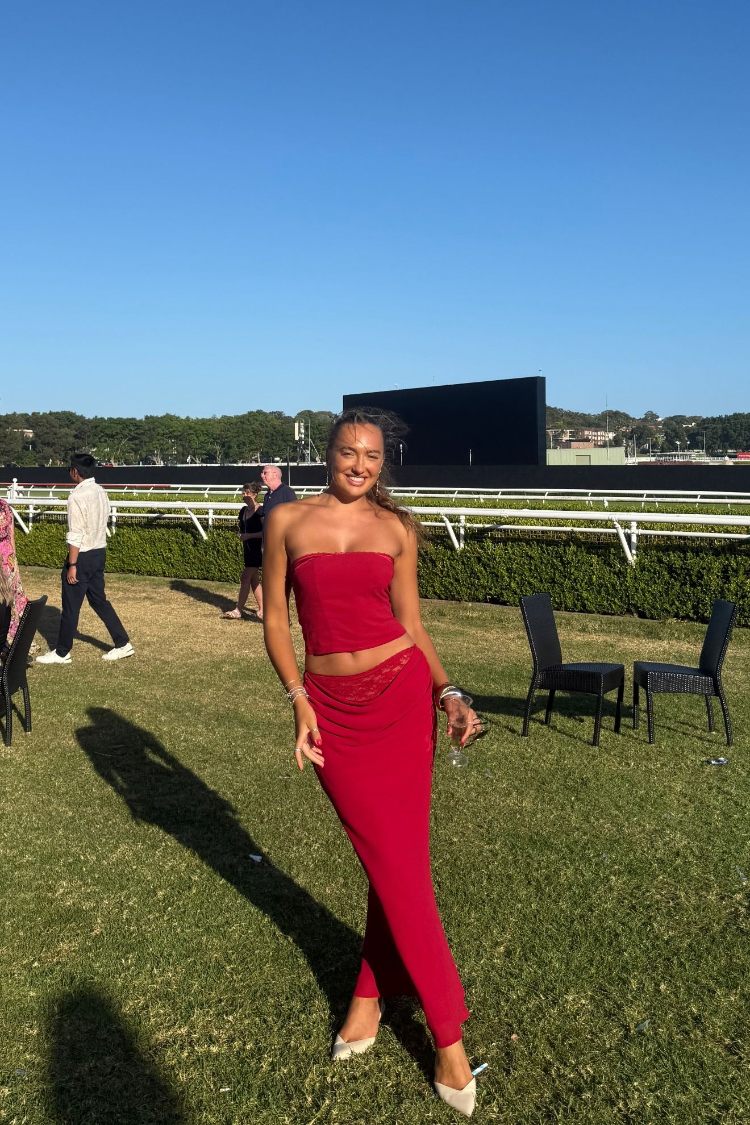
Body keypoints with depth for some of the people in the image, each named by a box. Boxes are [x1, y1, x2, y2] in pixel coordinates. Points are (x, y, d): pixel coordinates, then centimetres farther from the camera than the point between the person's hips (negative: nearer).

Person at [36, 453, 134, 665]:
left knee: (70, 605, 4)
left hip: (83, 555, -8)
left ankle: (61, 653, 15)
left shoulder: (77, 496, -18)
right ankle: (123, 644, 15)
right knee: (99, 599, 16)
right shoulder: (101, 492, 7)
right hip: (100, 552, 8)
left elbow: (75, 534, -20)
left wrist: (72, 565, -17)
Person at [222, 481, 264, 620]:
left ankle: (238, 611, -2)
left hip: (257, 549, -8)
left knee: (245, 578, -7)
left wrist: (249, 535, -20)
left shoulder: (260, 511, -14)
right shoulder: (243, 511, 9)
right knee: (254, 580, 10)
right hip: (247, 548, 8)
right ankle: (262, 610, 17)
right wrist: (240, 533, 3)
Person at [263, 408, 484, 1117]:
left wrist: (447, 692, -4)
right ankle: (447, 1032, 22)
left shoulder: (396, 528, 5)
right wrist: (298, 702, -6)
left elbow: (410, 623, 8)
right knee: (388, 860, 5)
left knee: (398, 859, 5)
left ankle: (371, 992, 31)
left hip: (401, 695, 1)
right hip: (332, 707, -1)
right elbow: (275, 619, 4)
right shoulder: (288, 521, 2)